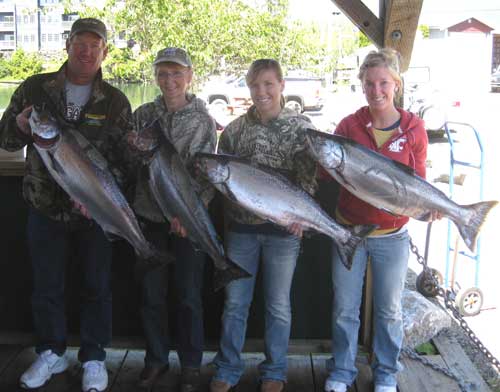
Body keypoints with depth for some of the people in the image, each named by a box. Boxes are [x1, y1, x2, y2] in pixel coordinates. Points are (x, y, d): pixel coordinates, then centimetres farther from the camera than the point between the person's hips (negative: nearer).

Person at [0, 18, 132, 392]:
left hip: (95, 212, -1)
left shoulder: (115, 102, -2)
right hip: (45, 208, 1)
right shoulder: (35, 88, 0)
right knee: (47, 287, 14)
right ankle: (51, 353, 33)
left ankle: (94, 358, 26)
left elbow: (126, 159, -4)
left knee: (97, 287, 9)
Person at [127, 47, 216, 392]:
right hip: (150, 215, 3)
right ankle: (156, 359, 28)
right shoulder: (144, 115, 4)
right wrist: (134, 151, -13)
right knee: (152, 294, 11)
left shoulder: (203, 120, -3)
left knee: (189, 296, 6)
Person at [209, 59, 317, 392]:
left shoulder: (300, 127, -4)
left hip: (283, 229, -2)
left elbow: (308, 178, -8)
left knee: (278, 306, 11)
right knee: (235, 303, 11)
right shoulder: (235, 129, 4)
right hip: (241, 227, 2)